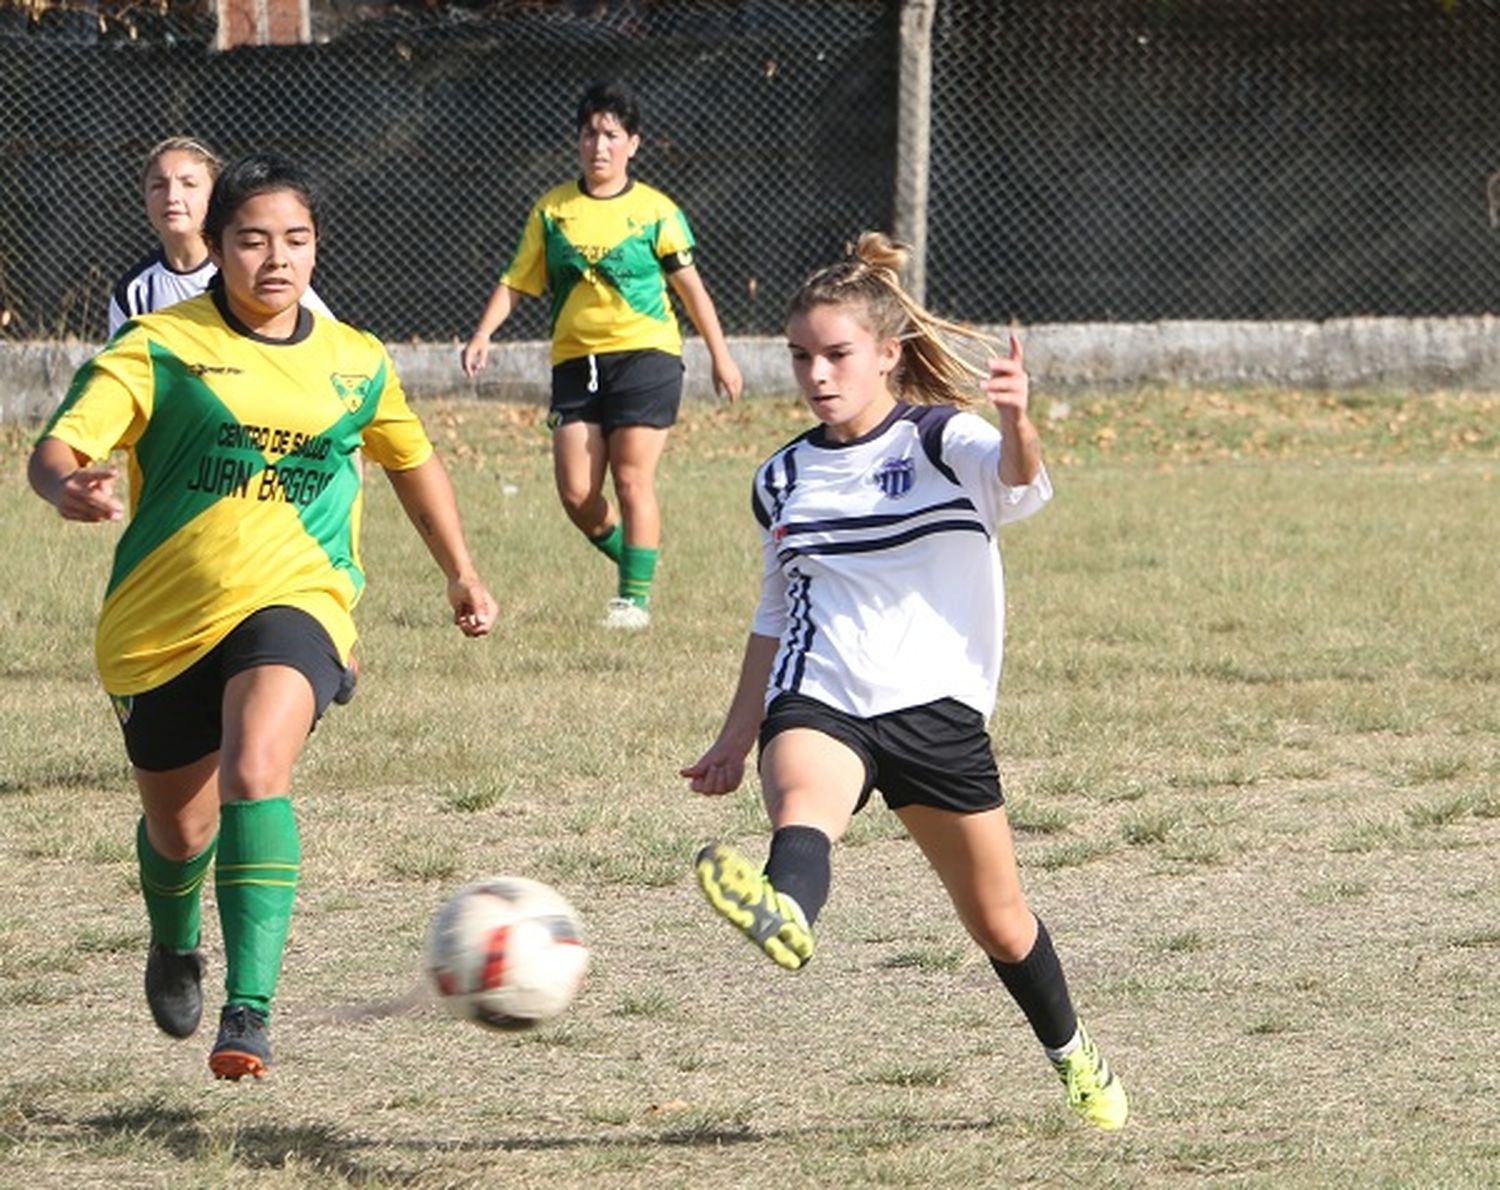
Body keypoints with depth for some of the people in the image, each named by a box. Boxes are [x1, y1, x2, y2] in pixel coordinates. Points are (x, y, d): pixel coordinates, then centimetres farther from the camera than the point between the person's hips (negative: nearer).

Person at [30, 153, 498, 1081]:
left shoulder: (356, 363, 6)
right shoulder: (158, 348, -5)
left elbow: (414, 462, 26)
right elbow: (54, 452, -17)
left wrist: (462, 574, 25)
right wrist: (70, 487, -40)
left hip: (294, 599, 0)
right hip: (162, 621, 0)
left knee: (256, 771, -30)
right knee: (179, 828, 15)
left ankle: (250, 1012, -32)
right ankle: (176, 948, 52)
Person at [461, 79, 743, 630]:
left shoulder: (655, 211, 1)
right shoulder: (552, 209, 7)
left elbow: (689, 284, 9)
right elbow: (516, 281, 7)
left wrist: (720, 355, 11)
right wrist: (483, 334, -7)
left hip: (644, 352, -3)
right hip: (575, 358, 3)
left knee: (633, 481, -9)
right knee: (576, 491, -3)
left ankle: (636, 596, 0)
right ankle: (632, 563, 23)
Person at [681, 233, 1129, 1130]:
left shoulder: (944, 442, -2)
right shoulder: (784, 481, 12)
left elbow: (1020, 483, -26)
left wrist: (1018, 425, -49)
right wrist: (737, 737, 23)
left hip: (936, 708, -2)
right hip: (817, 704, 2)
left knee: (999, 921, 10)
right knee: (801, 801, -36)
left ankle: (1073, 1055, 37)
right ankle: (785, 913, -70)